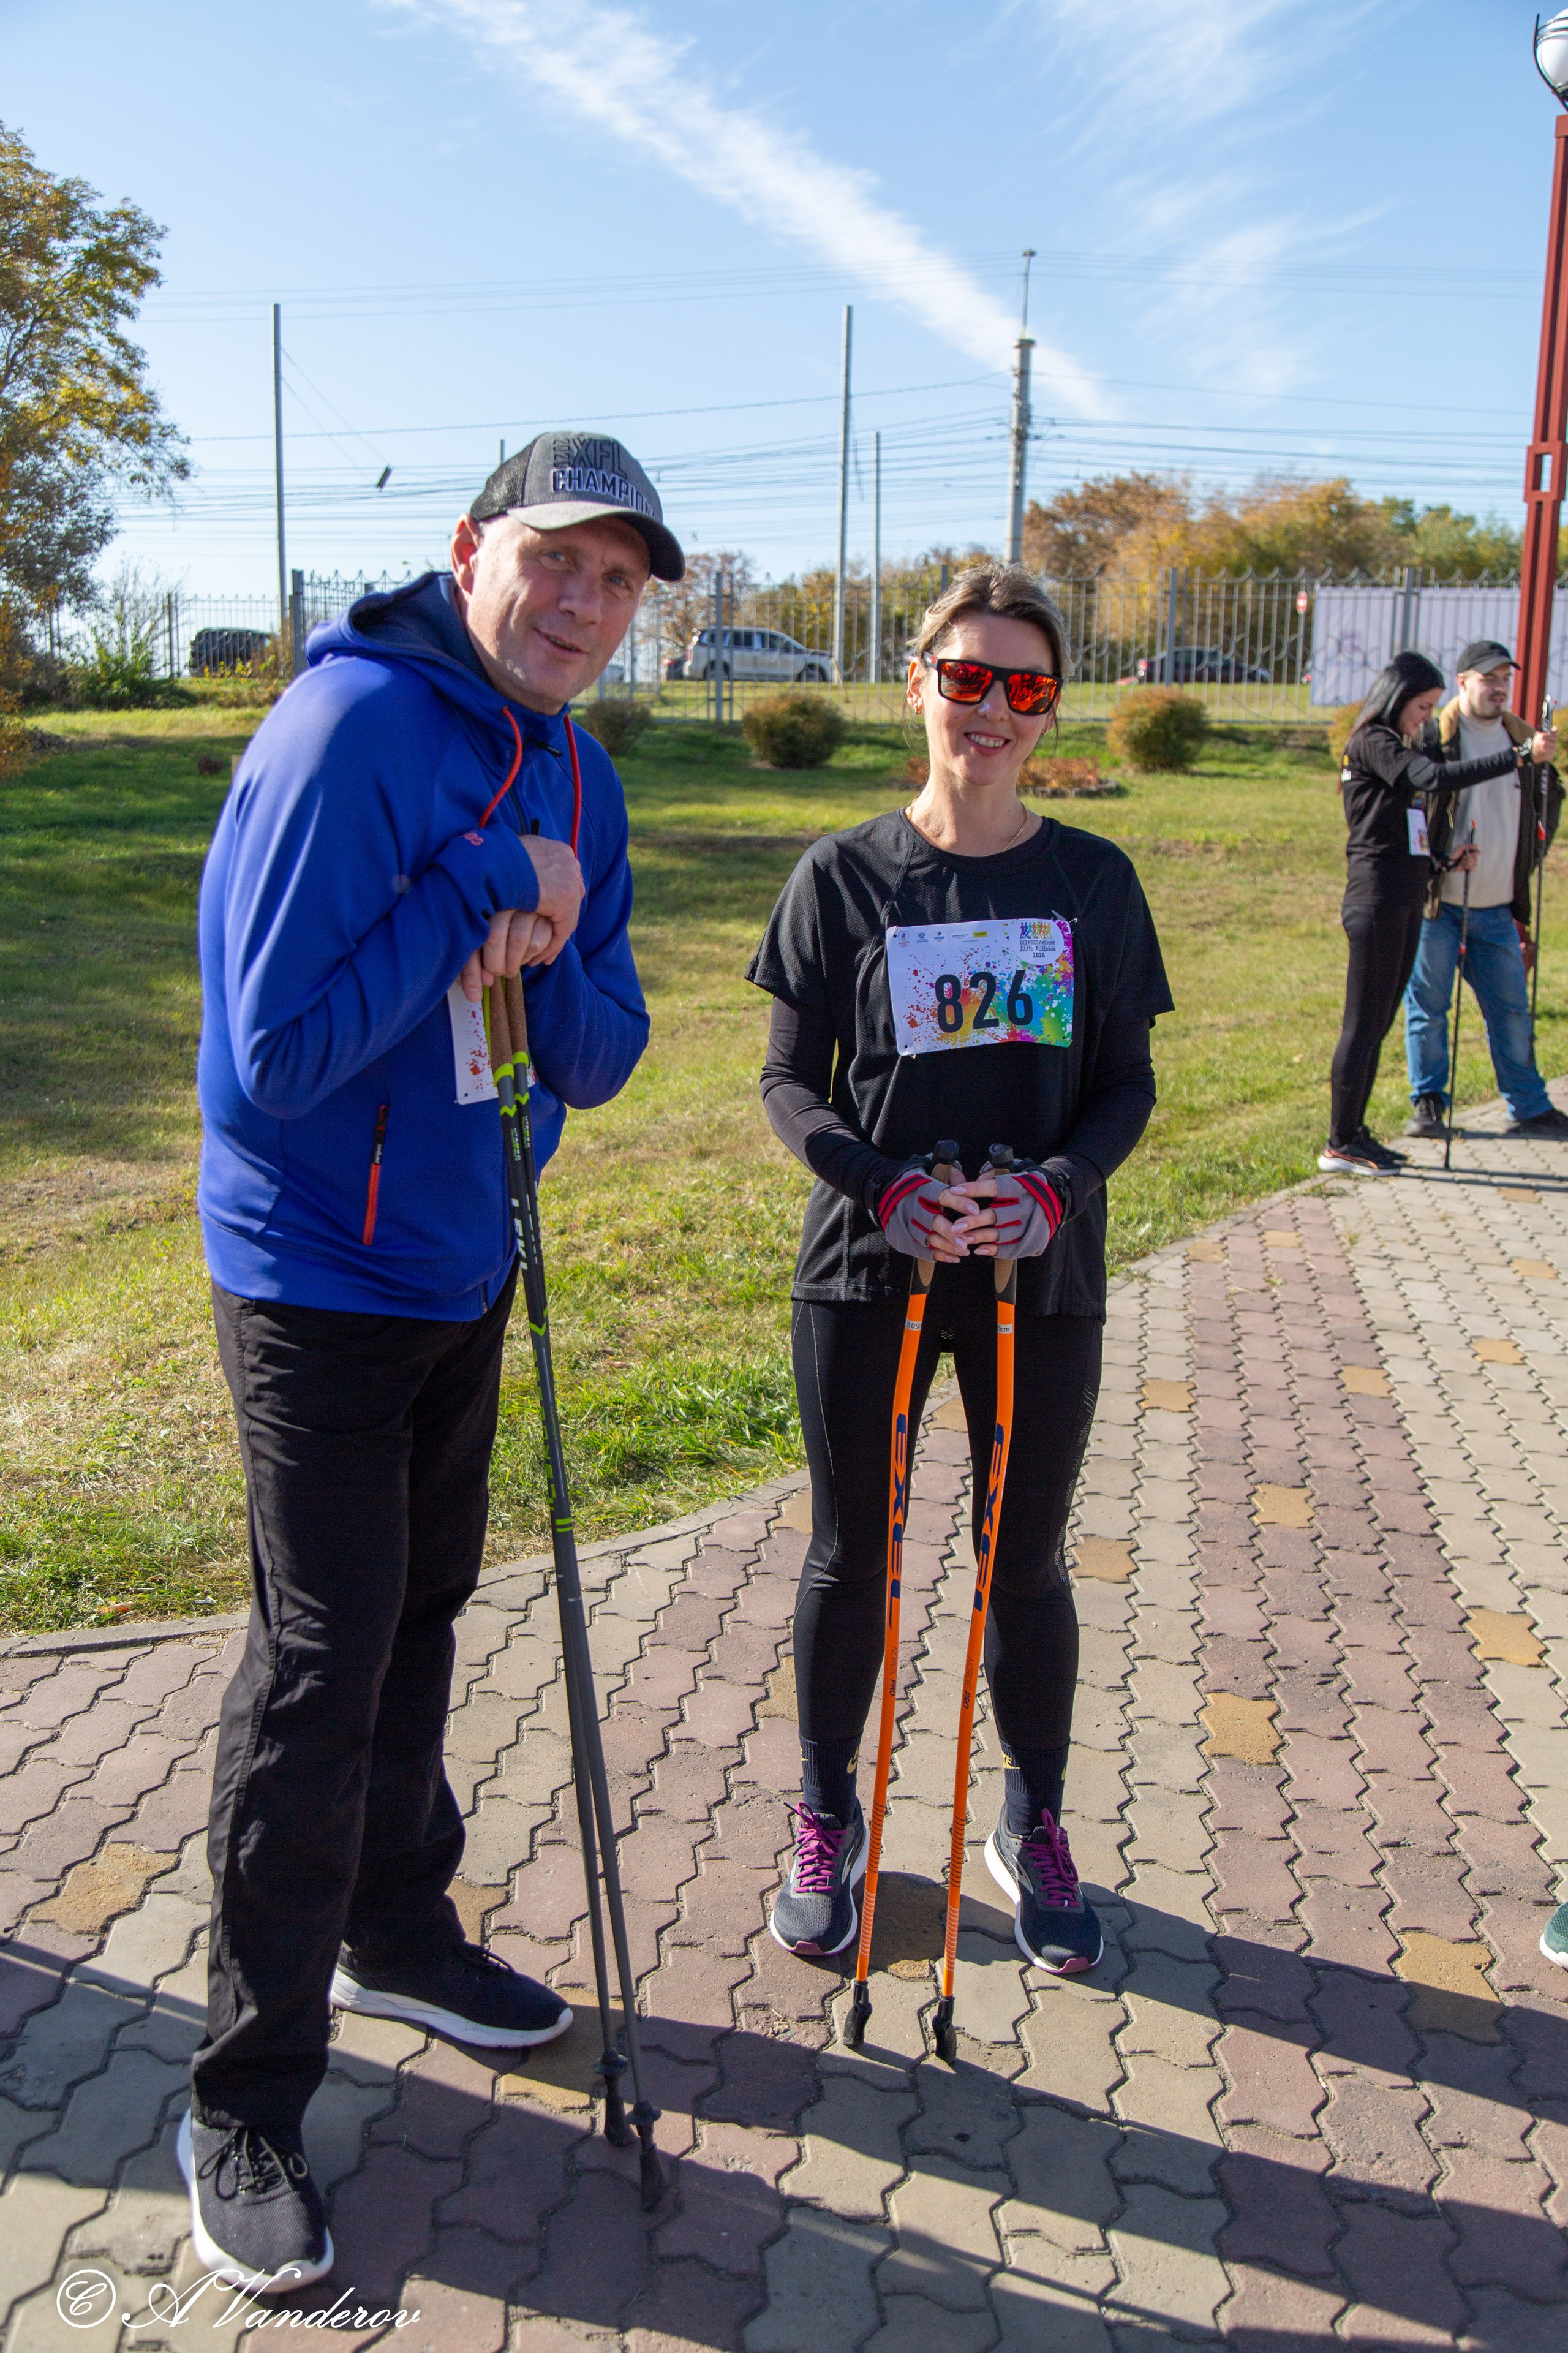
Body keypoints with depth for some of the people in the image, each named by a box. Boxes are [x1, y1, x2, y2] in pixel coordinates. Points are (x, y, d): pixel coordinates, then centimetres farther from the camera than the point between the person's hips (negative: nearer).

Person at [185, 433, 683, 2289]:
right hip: (319, 1282, -7)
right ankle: (243, 2109, 14)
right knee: (321, 1662, -3)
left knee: (420, 1612, 19)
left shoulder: (572, 777, 6)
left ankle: (396, 1931, 41)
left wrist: (546, 953, -17)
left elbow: (599, 1059, 4)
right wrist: (472, 902, -23)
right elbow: (277, 1051, -25)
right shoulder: (350, 731, -19)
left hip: (466, 1269, 8)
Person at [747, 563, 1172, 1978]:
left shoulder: (1095, 882, 1)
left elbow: (1127, 1084, 3)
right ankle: (829, 1822, 34)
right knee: (851, 1557, 12)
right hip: (865, 1273, -1)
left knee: (1026, 1561, 13)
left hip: (1041, 1279, 1)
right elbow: (791, 1082, -1)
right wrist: (886, 1188, -19)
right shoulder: (844, 877, -3)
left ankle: (1036, 1832, 35)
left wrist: (1054, 1187, -17)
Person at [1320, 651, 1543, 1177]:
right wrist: (1515, 758, -23)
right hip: (1377, 901, -9)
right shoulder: (1372, 744, -7)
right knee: (1364, 1025, -6)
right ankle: (1339, 1144, -2)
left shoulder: (1402, 751, 22)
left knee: (1377, 1025, 10)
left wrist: (1446, 857, 4)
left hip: (1406, 903, 9)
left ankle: (1354, 1133, 16)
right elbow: (1437, 779, -23)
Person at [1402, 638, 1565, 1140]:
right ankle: (1428, 1103, 16)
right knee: (1428, 1008, 3)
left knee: (1512, 1010, 8)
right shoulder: (1431, 738, -6)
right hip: (1437, 902, -4)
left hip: (1497, 909, 5)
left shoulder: (1520, 738, 10)